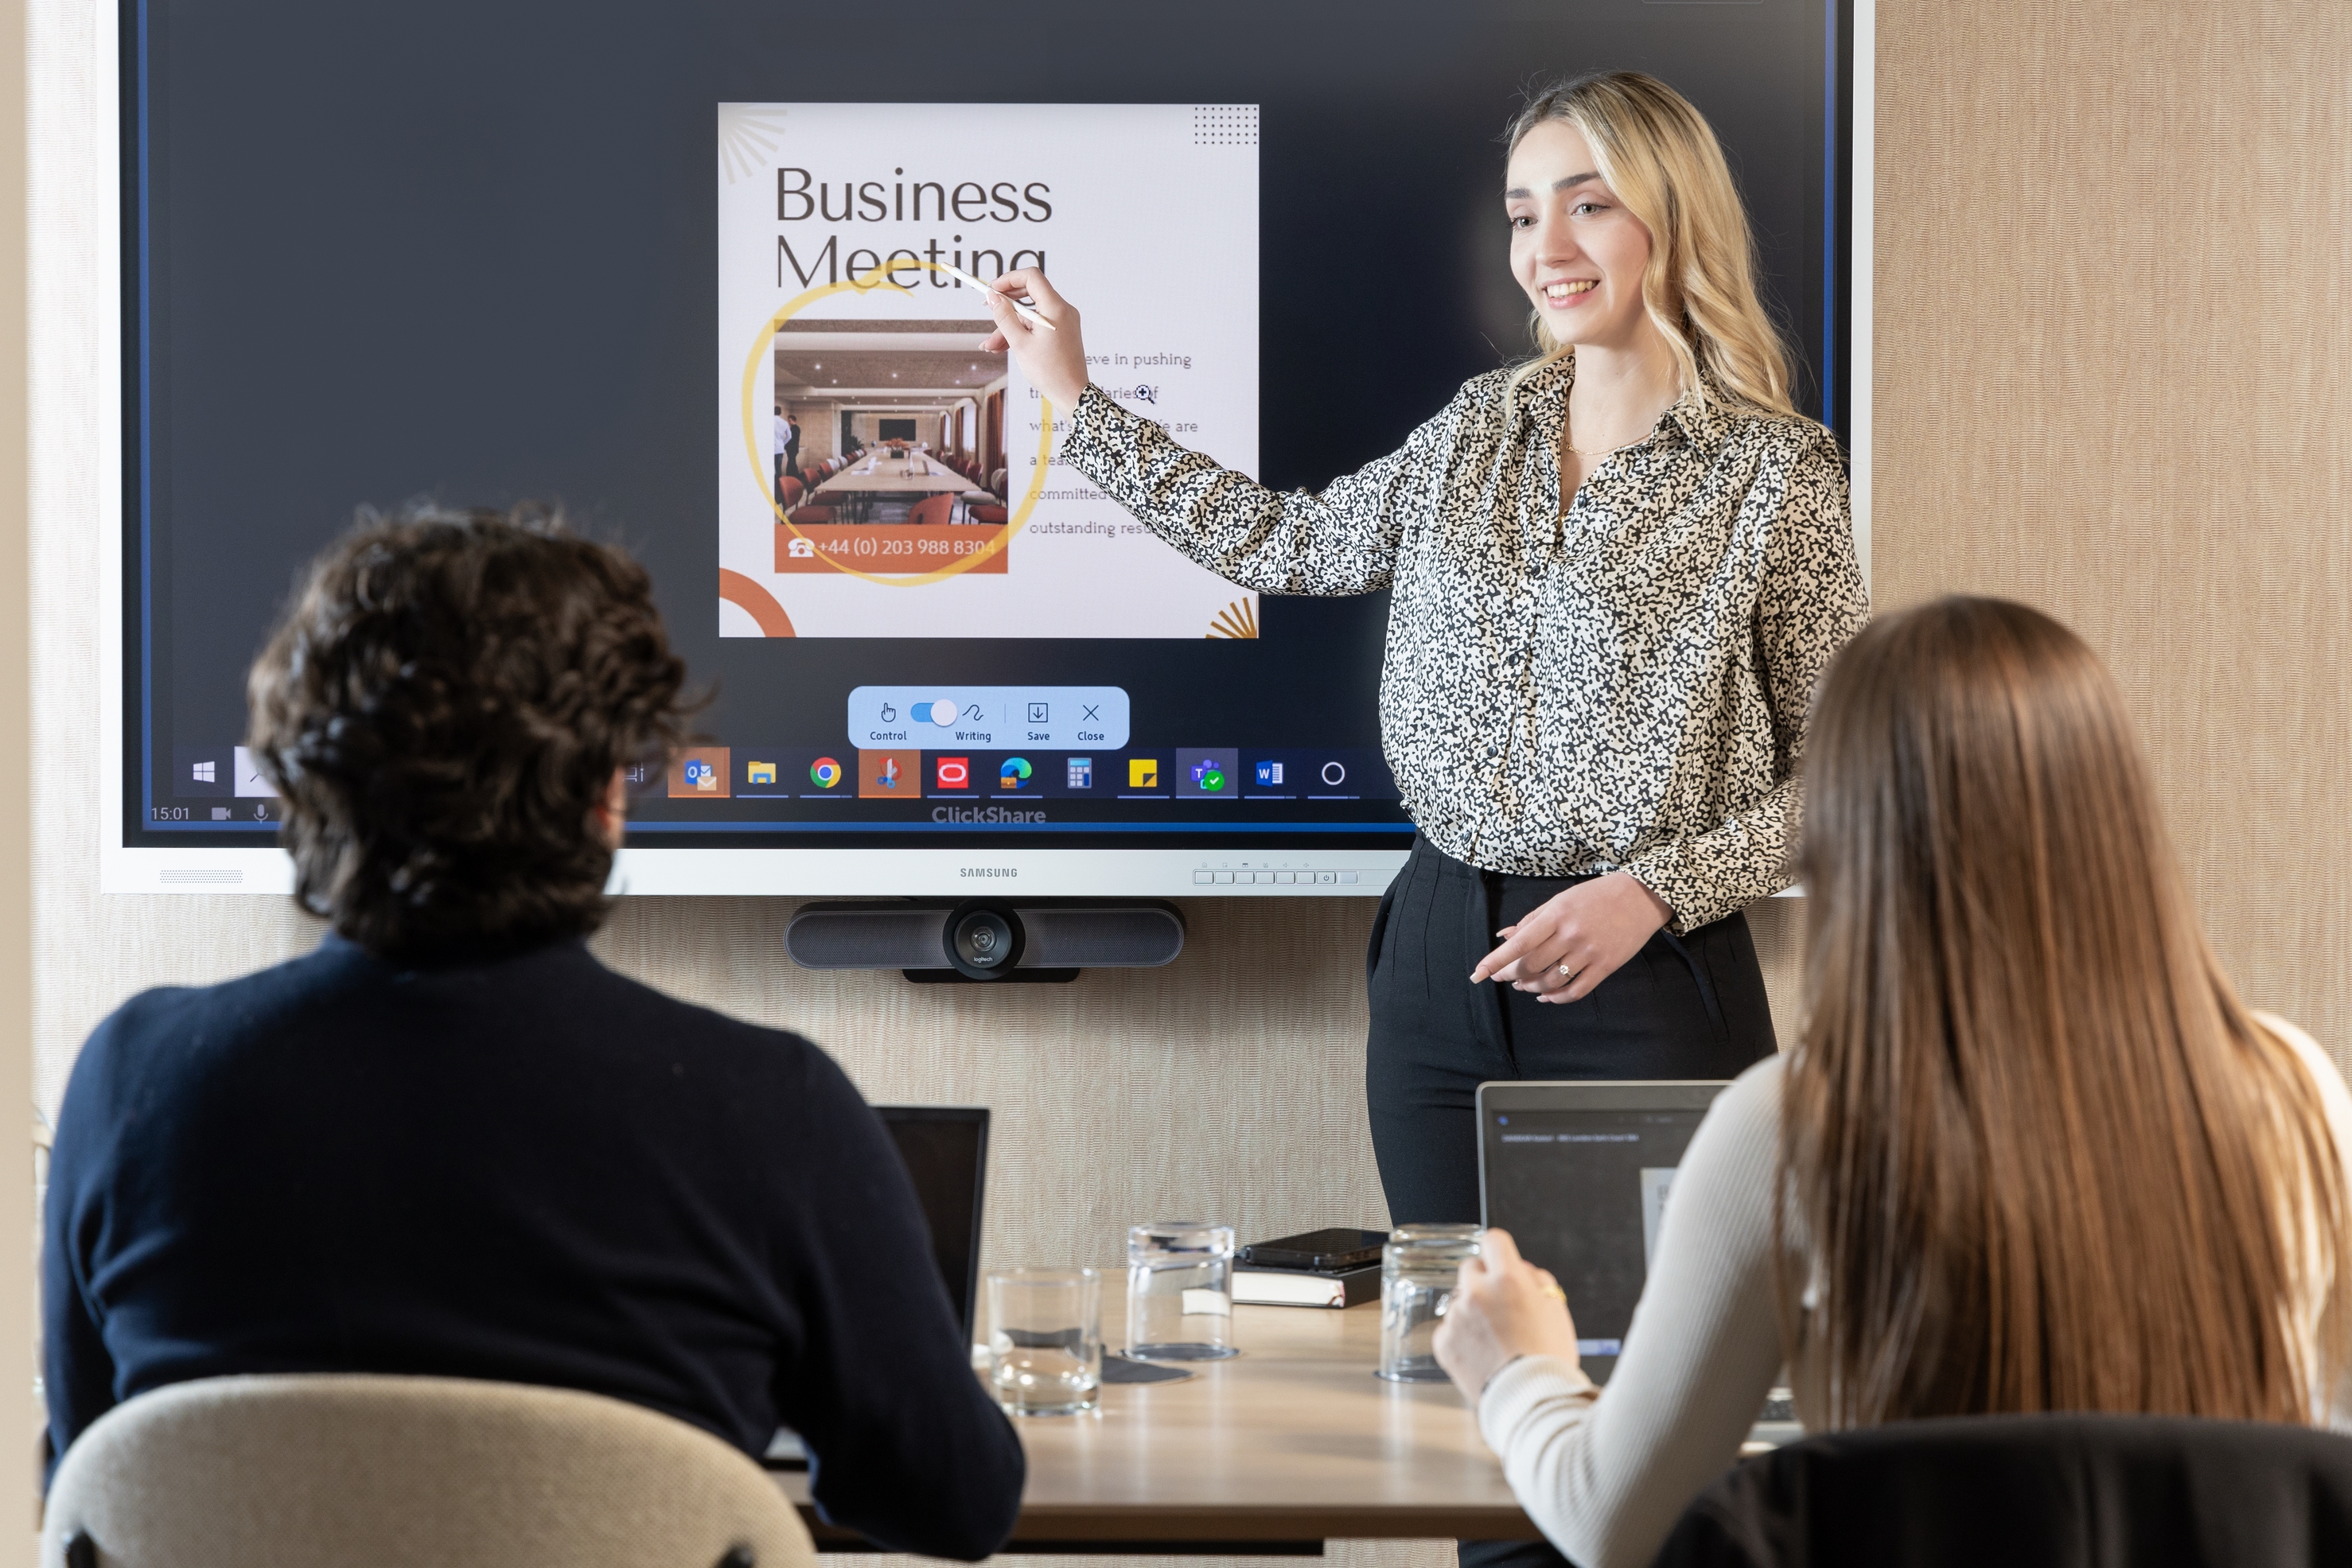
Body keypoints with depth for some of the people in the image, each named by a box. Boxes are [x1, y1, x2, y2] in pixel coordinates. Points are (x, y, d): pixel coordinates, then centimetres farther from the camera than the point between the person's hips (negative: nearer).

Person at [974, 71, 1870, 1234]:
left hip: (1648, 980, -5)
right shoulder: (1481, 429, 9)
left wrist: (1653, 893, -16)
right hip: (1439, 963, 5)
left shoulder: (1775, 471, -7)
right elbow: (1284, 544, 21)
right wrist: (1074, 399, 23)